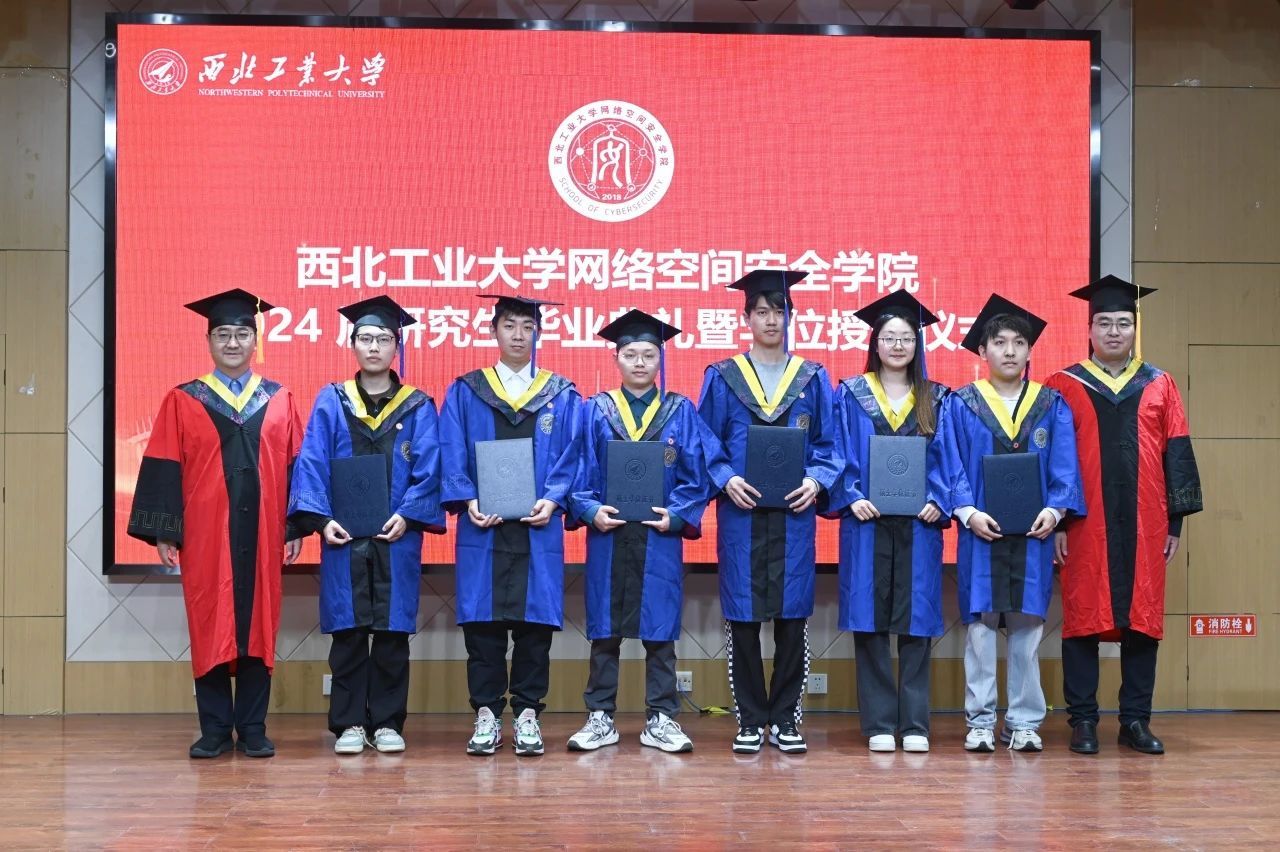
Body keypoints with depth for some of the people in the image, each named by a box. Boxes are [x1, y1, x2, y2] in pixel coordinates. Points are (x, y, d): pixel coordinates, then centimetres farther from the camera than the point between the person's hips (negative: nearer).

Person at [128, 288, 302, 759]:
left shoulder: (279, 401, 9)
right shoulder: (182, 402, 5)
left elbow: (296, 467, 8)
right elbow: (163, 471, 1)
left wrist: (296, 527, 2)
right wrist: (164, 533, -5)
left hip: (261, 536, 1)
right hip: (204, 536, -1)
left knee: (258, 626, 3)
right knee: (209, 629, 1)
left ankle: (252, 729, 10)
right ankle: (215, 730, 9)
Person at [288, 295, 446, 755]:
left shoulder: (418, 407, 7)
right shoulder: (331, 402, 7)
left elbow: (427, 469, 0)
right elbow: (312, 463, 0)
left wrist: (407, 514, -14)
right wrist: (321, 518, -12)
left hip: (397, 535, 0)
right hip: (344, 535, 0)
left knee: (393, 630, 2)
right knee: (348, 630, 1)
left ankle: (387, 723, 10)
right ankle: (349, 724, 8)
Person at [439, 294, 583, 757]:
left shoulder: (562, 396, 10)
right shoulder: (465, 392, 9)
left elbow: (569, 457, 4)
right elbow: (452, 456, 3)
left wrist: (552, 500, -12)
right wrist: (468, 501, -12)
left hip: (538, 526, 0)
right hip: (482, 526, 0)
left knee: (535, 621, 0)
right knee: (482, 621, 0)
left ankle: (527, 714, 8)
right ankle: (487, 715, 7)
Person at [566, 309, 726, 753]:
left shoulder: (681, 412, 6)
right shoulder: (594, 412, 7)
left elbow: (696, 475, 2)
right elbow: (579, 471, 3)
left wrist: (676, 516, -12)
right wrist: (590, 510, -13)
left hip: (660, 538, 0)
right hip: (607, 535, 0)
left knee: (659, 629, 3)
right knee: (604, 629, 5)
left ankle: (661, 720, 10)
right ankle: (600, 718, 13)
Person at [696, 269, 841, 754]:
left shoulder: (813, 379, 9)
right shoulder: (722, 378, 6)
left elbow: (827, 445, 8)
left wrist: (816, 480, -10)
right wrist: (725, 480, -12)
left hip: (794, 513, 1)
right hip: (740, 513, -1)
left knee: (793, 614, 1)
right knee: (742, 615, 0)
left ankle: (785, 718, 10)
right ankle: (749, 720, 8)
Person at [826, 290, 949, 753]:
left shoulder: (936, 399, 11)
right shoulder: (850, 395, 7)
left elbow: (945, 459, 7)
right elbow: (840, 455, 2)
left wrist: (937, 501, -8)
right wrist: (852, 498, -12)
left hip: (919, 524, 1)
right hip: (867, 523, -1)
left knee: (916, 621, 0)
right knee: (870, 622, -1)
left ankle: (915, 724, 6)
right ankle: (879, 724, 5)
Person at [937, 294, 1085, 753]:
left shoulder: (1052, 406, 9)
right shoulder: (961, 405, 5)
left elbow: (1064, 468, 4)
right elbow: (952, 466, -1)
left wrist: (1054, 509, -12)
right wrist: (968, 511, -15)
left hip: (1034, 533, 1)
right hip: (981, 531, -1)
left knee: (1028, 625, 4)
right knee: (980, 624, 0)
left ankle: (1024, 722, 12)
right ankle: (980, 721, 7)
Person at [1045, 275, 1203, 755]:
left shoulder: (1159, 387, 10)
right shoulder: (1065, 387, 4)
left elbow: (1176, 456, 9)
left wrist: (1176, 520, 4)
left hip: (1144, 526, 2)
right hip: (1085, 528, -2)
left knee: (1142, 620, 4)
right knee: (1083, 621, 1)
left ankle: (1136, 720, 12)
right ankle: (1083, 721, 8)